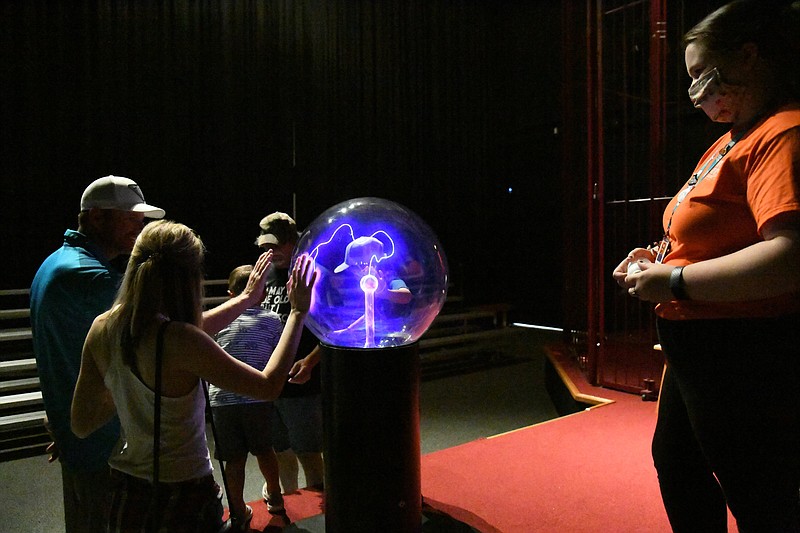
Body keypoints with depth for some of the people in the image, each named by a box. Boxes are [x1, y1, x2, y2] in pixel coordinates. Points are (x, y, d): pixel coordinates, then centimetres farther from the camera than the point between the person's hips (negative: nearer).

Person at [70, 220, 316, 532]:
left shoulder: (102, 328, -7)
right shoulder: (178, 340, -26)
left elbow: (82, 425, 4)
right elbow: (268, 387, -20)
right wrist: (298, 312, -12)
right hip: (183, 499, -6)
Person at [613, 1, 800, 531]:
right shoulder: (734, 139, 14)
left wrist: (675, 281, -23)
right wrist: (665, 253, 7)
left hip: (749, 360, -11)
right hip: (698, 348, 11)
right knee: (675, 461, 25)